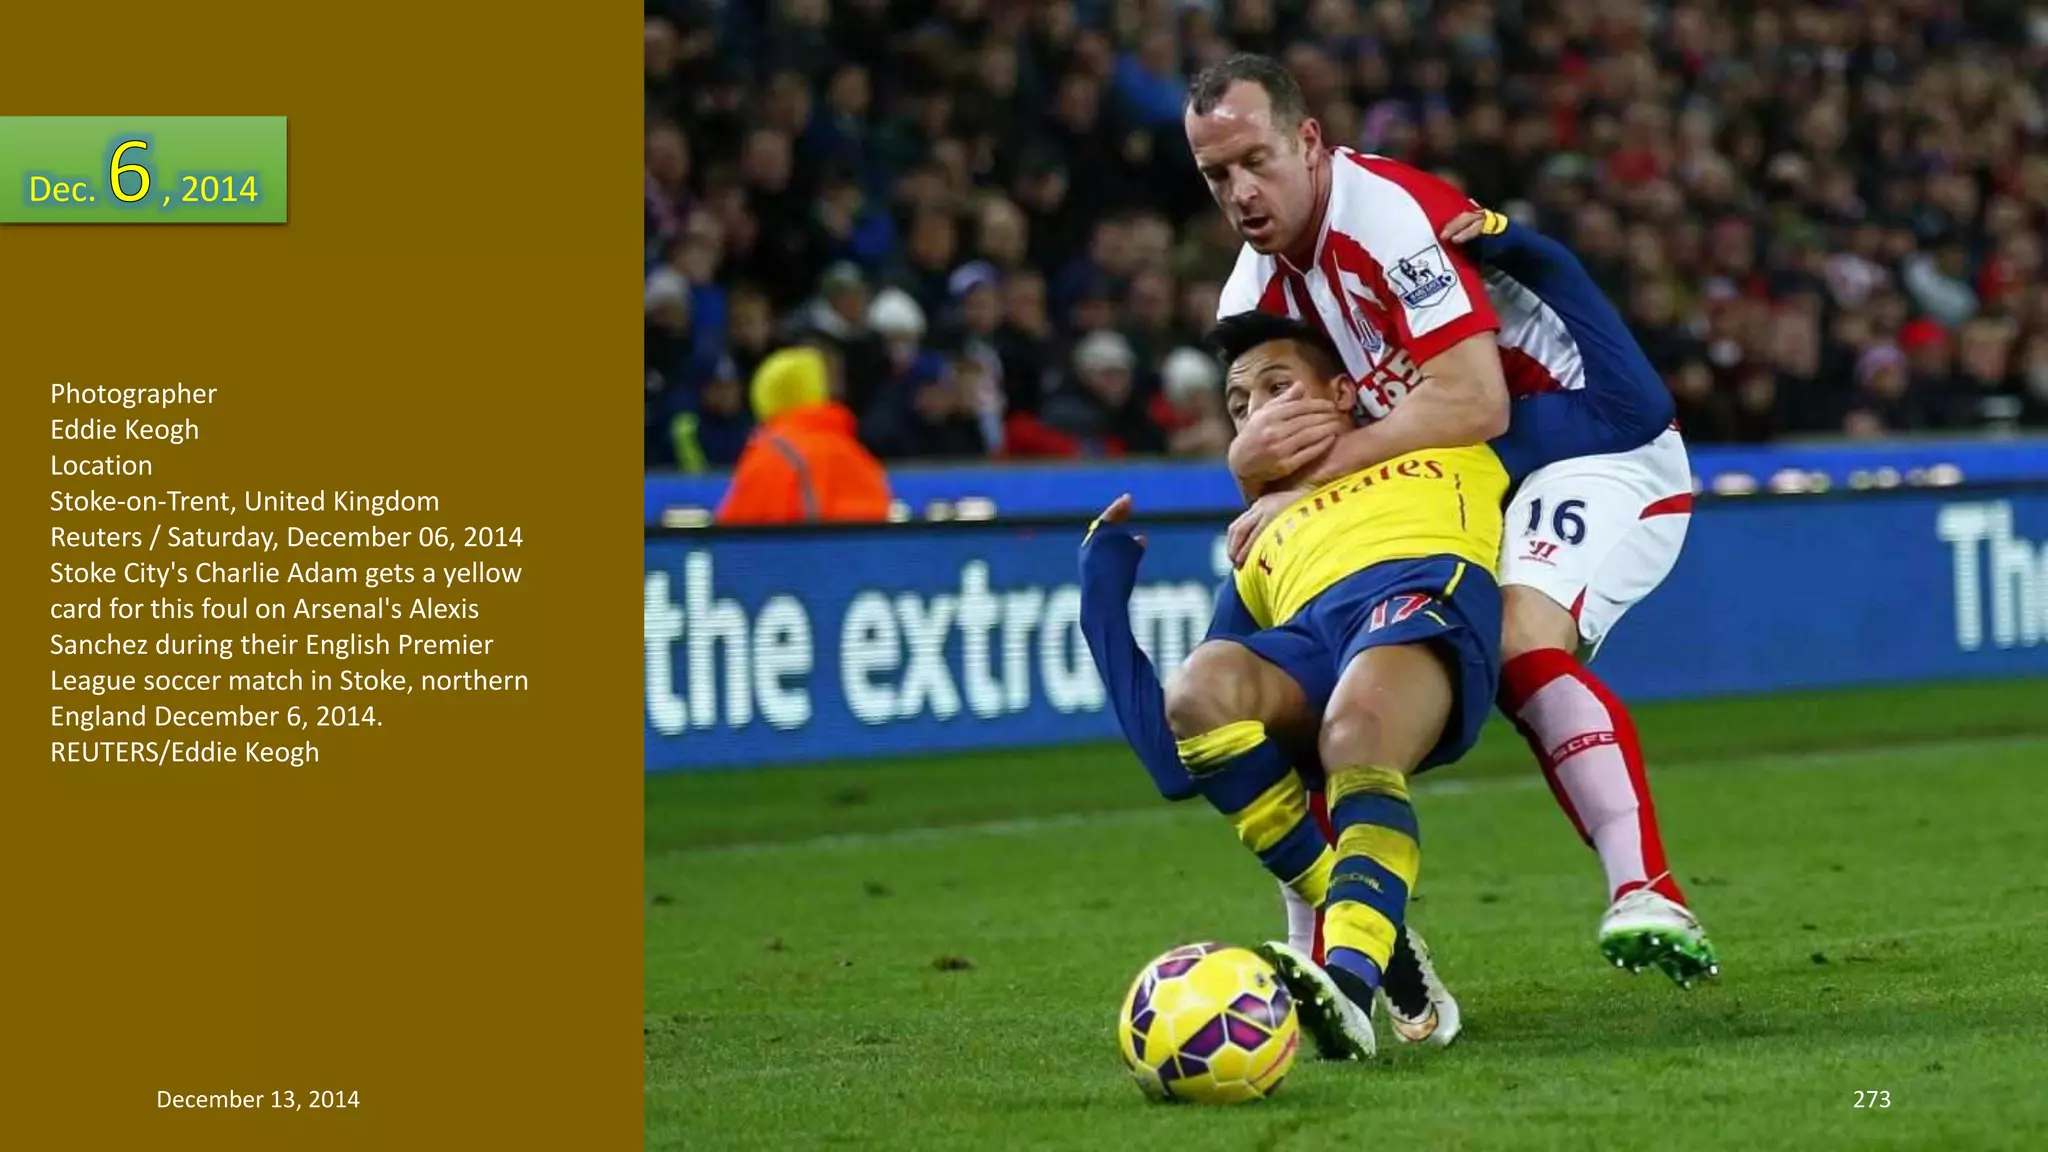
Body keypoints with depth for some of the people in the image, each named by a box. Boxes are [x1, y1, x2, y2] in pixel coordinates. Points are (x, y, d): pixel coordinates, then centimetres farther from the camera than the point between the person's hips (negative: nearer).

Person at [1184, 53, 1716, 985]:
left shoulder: (1389, 214, -22)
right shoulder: (1257, 291, 4)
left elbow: (1473, 403, -31)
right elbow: (1268, 469, -2)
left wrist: (1313, 468, -28)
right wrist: (1252, 458, -28)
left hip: (1599, 452, -9)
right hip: (1467, 491, 9)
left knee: (1521, 639, -33)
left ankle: (1647, 897, -44)